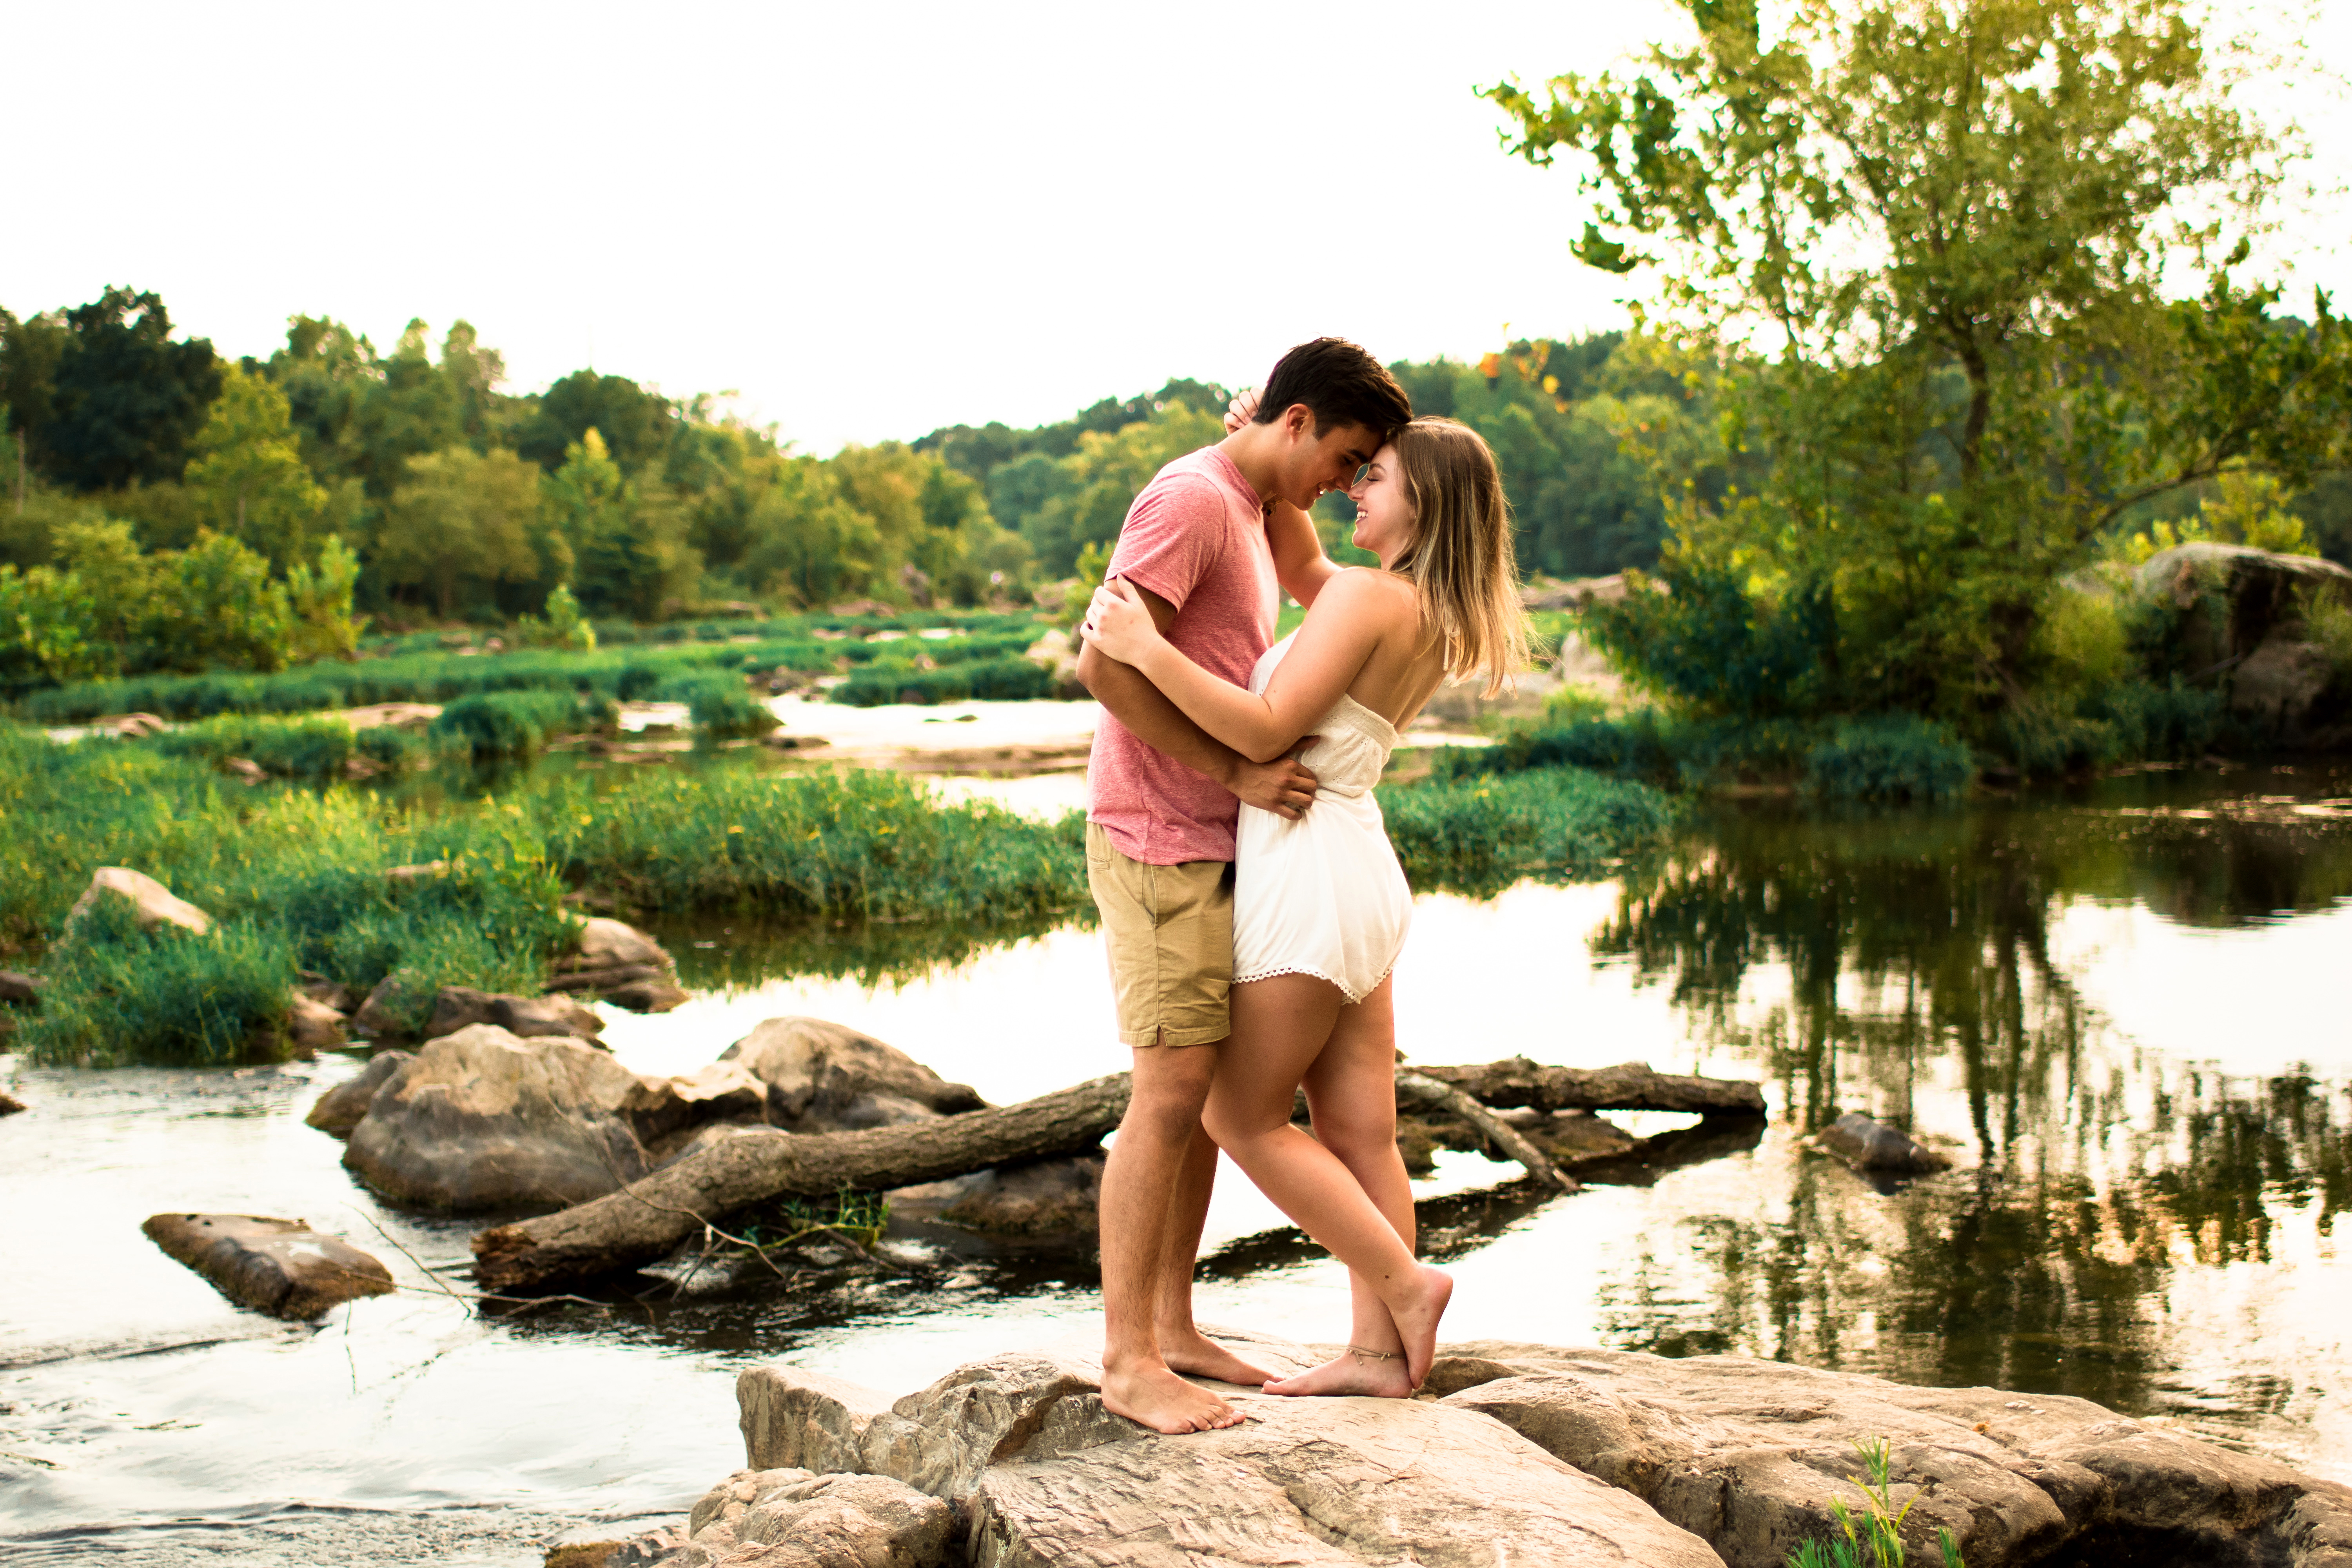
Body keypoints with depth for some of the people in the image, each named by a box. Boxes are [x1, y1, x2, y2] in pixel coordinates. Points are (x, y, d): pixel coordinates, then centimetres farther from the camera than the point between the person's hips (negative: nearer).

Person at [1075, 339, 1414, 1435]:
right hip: (1156, 843, -10)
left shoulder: (1251, 514, 19)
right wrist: (1238, 773, -19)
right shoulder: (1191, 499, -13)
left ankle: (1173, 1327, 19)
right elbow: (1107, 665, -21)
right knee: (1172, 1091, -10)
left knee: (1210, 1090, 11)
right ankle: (1127, 1358, -4)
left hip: (1212, 850, 10)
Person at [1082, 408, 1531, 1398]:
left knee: (1243, 1117, 3)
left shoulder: (1368, 598, -16)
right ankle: (1378, 1350, 12)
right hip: (1363, 877, 9)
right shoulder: (1434, 615, 11)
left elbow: (1267, 730, -22)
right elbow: (1298, 564, 25)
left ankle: (1404, 1283, 4)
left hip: (1308, 876, -9)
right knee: (1361, 1135, 9)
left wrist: (1146, 650, -24)